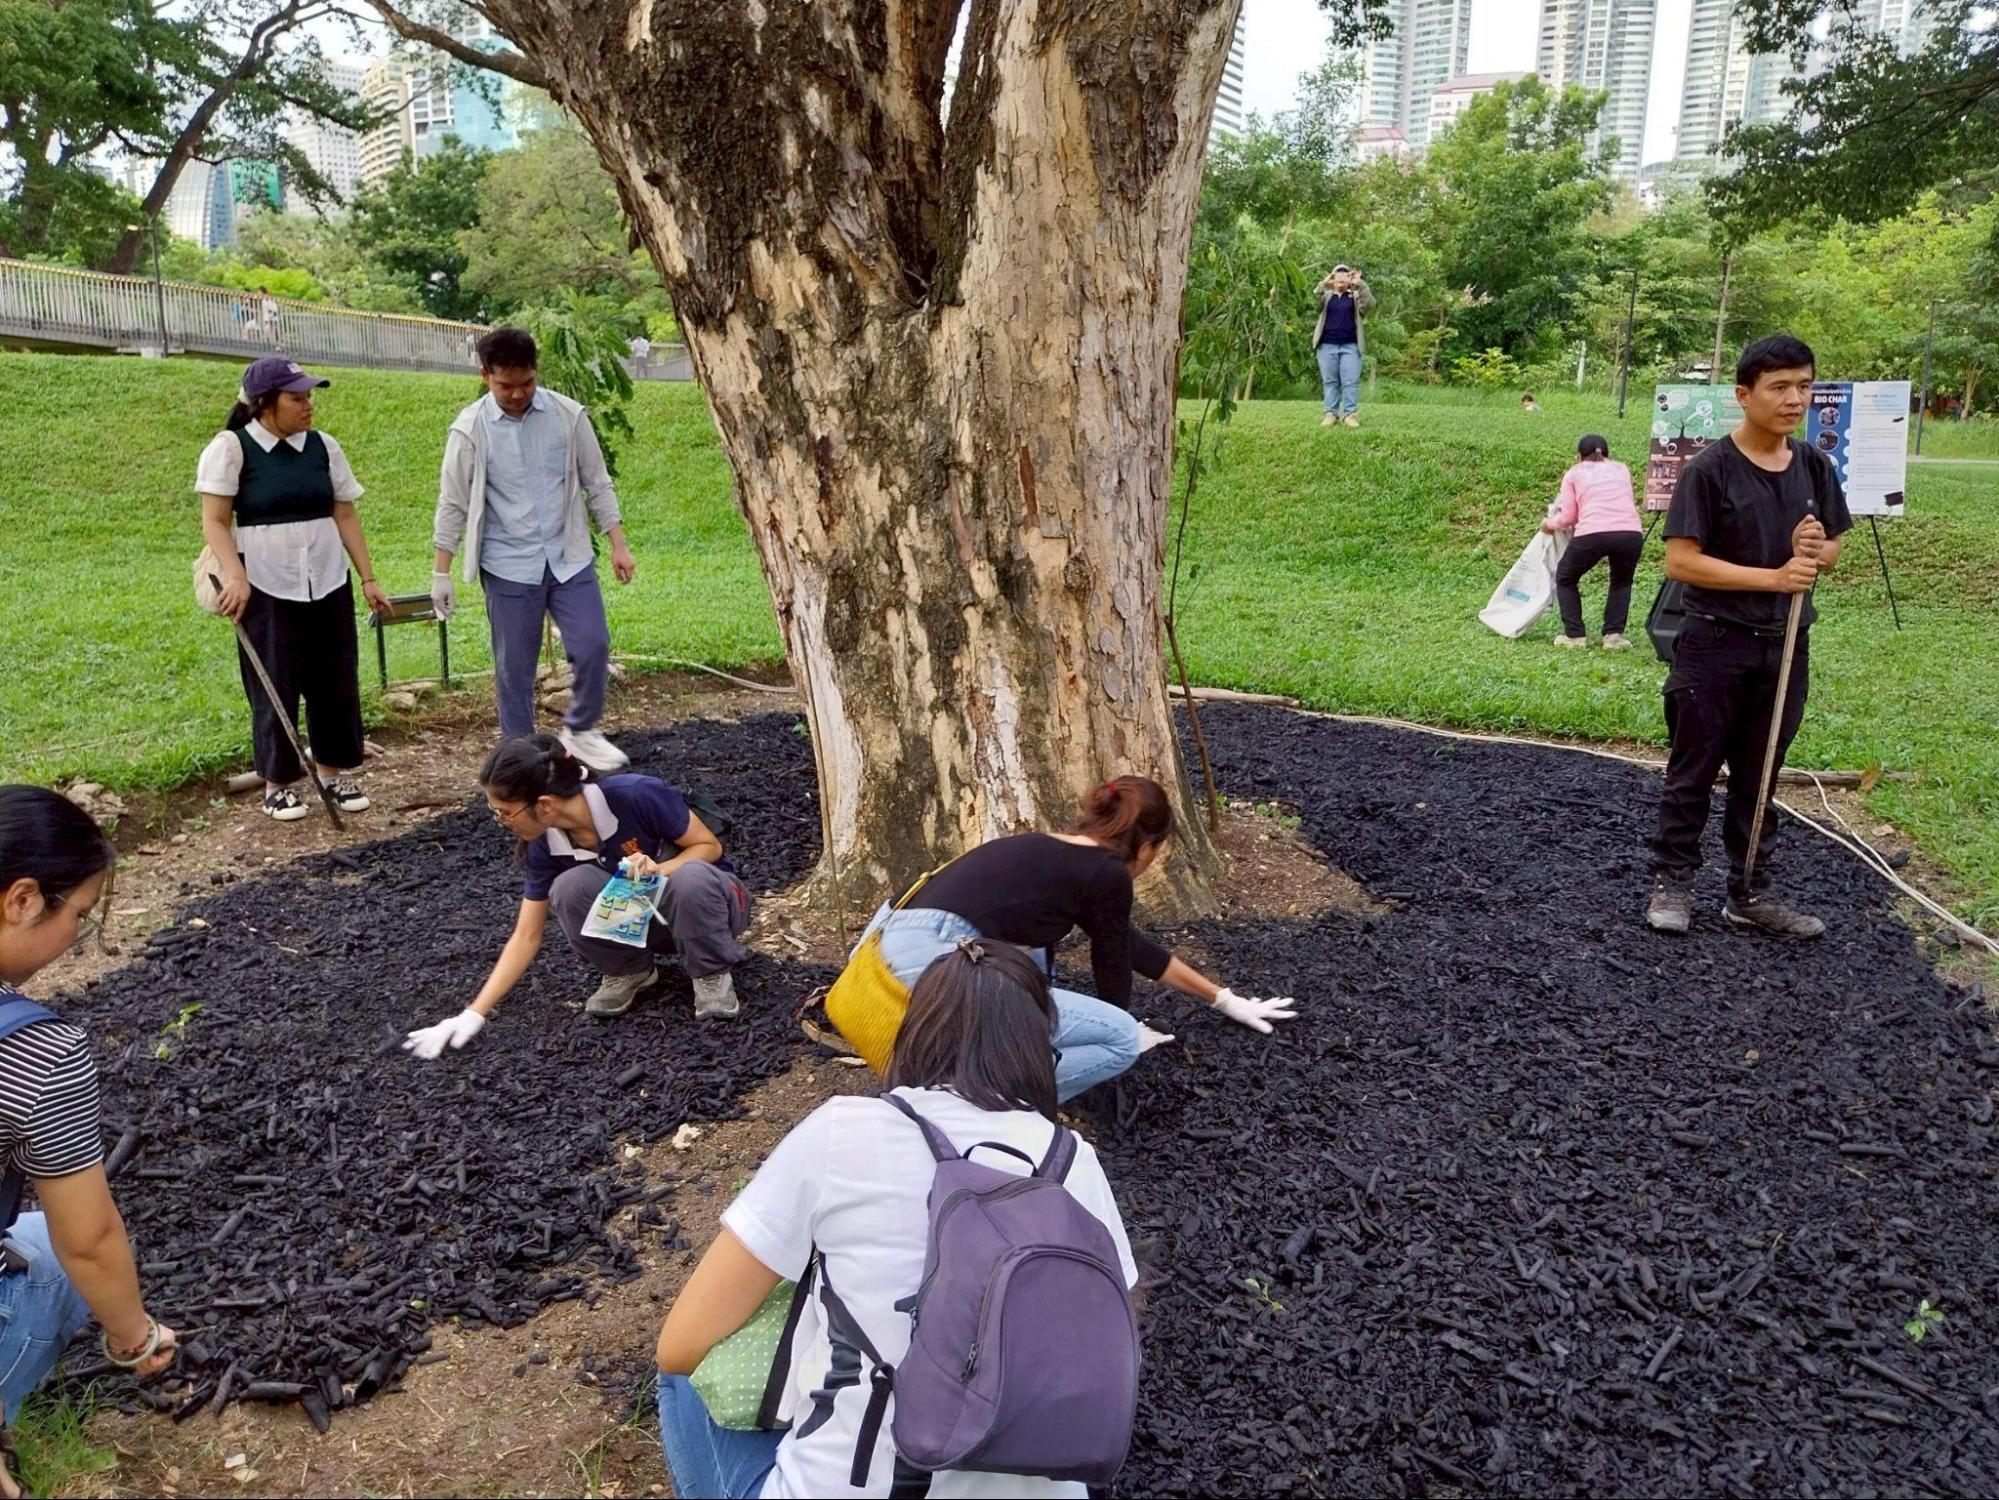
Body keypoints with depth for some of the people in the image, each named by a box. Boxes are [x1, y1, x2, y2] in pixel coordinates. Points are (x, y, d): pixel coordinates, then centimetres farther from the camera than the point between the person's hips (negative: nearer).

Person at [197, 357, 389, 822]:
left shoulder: (323, 446, 5)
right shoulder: (231, 448, -7)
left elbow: (345, 515, 8)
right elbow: (215, 521, -8)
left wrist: (368, 578, 7)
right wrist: (235, 577, -20)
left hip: (328, 583, 4)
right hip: (266, 588, -4)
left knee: (337, 681, 8)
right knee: (275, 687, 3)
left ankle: (335, 771, 22)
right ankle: (278, 784, 16)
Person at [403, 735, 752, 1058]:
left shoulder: (635, 795, -30)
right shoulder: (546, 845, -14)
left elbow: (710, 845, -17)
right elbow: (526, 936, -8)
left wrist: (659, 870, -36)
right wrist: (473, 1014, -13)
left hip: (709, 900, -4)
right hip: (641, 920, 4)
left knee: (692, 878, -40)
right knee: (570, 887, -26)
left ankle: (712, 974, -12)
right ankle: (630, 971, -1)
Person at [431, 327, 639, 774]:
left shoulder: (568, 415, -3)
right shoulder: (470, 429, -6)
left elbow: (597, 484, 5)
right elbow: (452, 504, -2)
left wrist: (618, 544, 2)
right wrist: (441, 574, -2)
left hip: (569, 557, 1)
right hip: (508, 568, -1)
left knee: (592, 645, -6)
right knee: (513, 667, 5)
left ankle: (579, 730, 18)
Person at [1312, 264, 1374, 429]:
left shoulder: (1355, 296, 10)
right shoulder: (1326, 296, 10)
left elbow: (1369, 304, -9)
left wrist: (1360, 284, -19)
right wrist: (1323, 285, -24)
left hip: (1350, 346, 0)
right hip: (1327, 345, 1)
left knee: (1351, 381, -5)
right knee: (1330, 381, 3)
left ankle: (1350, 414, -3)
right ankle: (1330, 413, 6)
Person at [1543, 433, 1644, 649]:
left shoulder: (1574, 473, 21)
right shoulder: (1621, 469, 28)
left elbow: (1568, 516, 14)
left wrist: (1549, 524, 34)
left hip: (1592, 533, -2)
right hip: (1631, 532, 2)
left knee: (1565, 578, 25)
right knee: (1621, 582, 30)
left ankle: (1574, 635, 18)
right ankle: (1614, 635, 16)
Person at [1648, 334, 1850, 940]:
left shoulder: (1815, 467, 5)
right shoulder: (1710, 469, -12)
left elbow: (1831, 549, 15)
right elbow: (1681, 561, -17)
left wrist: (1815, 550, -10)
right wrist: (1774, 577, -20)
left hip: (1785, 647, 5)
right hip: (1715, 646, -5)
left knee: (1758, 779, 13)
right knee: (1693, 773, 4)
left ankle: (1750, 894, 24)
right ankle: (1673, 883, 17)